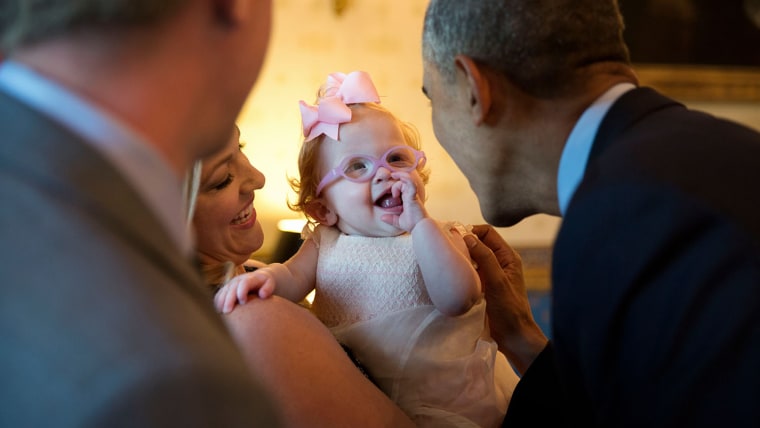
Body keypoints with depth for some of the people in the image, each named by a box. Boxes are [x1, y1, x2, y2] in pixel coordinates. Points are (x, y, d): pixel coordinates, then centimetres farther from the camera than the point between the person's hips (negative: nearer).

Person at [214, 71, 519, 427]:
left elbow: (458, 300, -21)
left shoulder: (438, 237, -6)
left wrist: (420, 223, -27)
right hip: (355, 396, 4)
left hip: (441, 394, -4)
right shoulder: (325, 243, 5)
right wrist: (266, 277, -30)